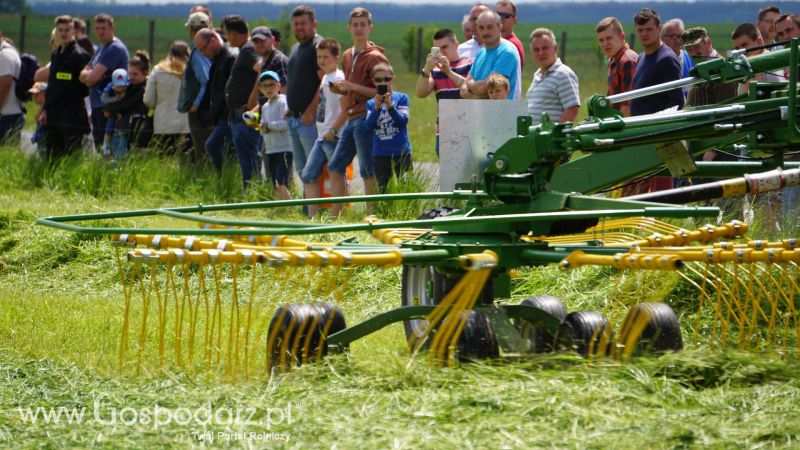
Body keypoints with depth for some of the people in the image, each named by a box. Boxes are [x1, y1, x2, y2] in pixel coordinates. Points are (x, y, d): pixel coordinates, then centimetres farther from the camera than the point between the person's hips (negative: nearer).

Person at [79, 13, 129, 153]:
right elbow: (83, 75, 16)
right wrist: (89, 76, -6)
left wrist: (87, 75, 5)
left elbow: (93, 77, -17)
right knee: (99, 146, 12)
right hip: (97, 105, 10)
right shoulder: (100, 48, 19)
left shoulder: (115, 49, -12)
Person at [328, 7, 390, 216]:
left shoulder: (375, 57, -9)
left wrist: (353, 87, -18)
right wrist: (340, 89, 7)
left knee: (368, 171, -7)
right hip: (352, 118, 9)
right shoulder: (348, 55, 17)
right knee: (335, 167, 10)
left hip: (366, 118, -9)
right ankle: (335, 216, 15)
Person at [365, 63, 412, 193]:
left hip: (401, 152, -2)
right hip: (380, 154, 2)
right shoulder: (371, 103, 7)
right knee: (383, 190, 5)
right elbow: (369, 125, -6)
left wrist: (390, 106, -22)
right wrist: (377, 107, -18)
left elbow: (403, 121, -10)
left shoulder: (401, 98, 1)